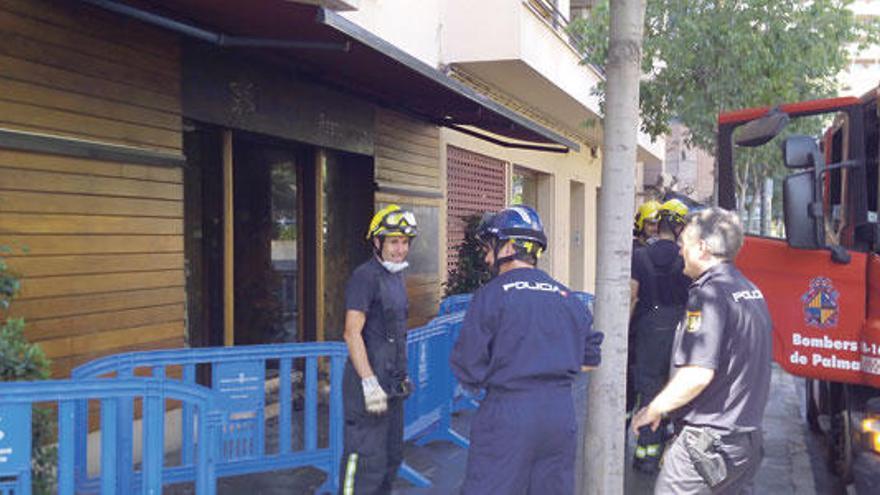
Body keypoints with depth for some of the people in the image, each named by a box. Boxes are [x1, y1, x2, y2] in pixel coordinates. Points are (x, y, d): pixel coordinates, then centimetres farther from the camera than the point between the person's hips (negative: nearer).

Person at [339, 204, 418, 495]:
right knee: (366, 460, -9)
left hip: (392, 385, 10)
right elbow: (352, 333, -21)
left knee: (391, 457, 18)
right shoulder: (365, 277, -14)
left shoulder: (396, 276, 15)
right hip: (370, 385, -10)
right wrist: (370, 383, -25)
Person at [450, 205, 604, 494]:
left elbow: (468, 370, -10)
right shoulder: (567, 297, 6)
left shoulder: (491, 295, -9)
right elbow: (591, 359, 15)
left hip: (507, 415, -5)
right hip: (561, 413, 5)